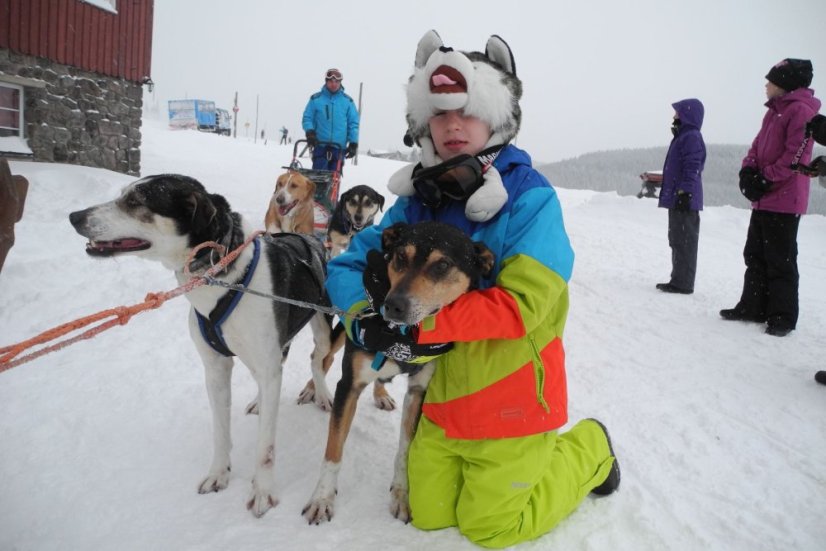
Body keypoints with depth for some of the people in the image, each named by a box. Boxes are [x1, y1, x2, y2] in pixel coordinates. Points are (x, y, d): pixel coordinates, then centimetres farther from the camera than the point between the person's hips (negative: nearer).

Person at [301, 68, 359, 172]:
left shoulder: (347, 101, 7)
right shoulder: (316, 99, 4)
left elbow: (353, 123, 7)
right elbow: (307, 118, 6)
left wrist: (353, 143, -1)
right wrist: (310, 132, -13)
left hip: (339, 147, 1)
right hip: (320, 145, -1)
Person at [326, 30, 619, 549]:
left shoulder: (530, 198, -19)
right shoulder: (419, 199, -3)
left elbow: (521, 303, -27)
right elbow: (348, 267, -2)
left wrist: (418, 322, -30)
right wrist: (370, 321, -22)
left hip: (511, 396, -5)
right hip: (445, 392, 6)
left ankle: (588, 450, 31)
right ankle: (528, 455, 38)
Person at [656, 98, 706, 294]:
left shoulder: (692, 137, -13)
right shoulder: (683, 136, 19)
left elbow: (692, 169, -20)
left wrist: (684, 193, -23)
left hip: (684, 200, -11)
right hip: (676, 199, 11)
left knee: (684, 241, -7)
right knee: (677, 241, 15)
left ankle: (683, 283, -3)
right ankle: (679, 280, 23)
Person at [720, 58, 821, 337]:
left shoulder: (801, 110, -10)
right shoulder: (774, 110, 18)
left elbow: (795, 155, -18)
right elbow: (759, 144, 15)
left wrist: (765, 180, -17)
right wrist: (748, 170, -2)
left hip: (784, 200, -9)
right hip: (764, 199, 9)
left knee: (780, 260, -3)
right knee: (754, 255, 13)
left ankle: (783, 316, 6)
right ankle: (753, 307, 23)